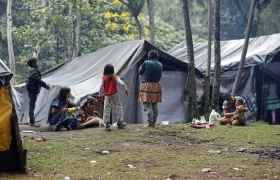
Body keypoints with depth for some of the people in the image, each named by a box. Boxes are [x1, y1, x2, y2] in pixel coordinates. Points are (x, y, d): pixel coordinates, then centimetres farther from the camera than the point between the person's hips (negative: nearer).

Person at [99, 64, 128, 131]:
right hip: (114, 95, 0)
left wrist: (100, 95, 5)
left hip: (107, 96, 0)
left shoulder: (103, 78, -1)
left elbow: (101, 87, -3)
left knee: (107, 110, 3)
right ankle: (119, 123, 7)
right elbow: (121, 83, -10)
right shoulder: (115, 77, -1)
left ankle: (107, 124, -1)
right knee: (119, 107, 9)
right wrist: (126, 89, -3)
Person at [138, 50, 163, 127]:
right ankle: (153, 122, 15)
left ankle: (150, 123, -12)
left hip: (147, 85, -5)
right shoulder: (160, 65, 7)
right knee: (154, 106, 12)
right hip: (157, 85, 5)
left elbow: (140, 72, 3)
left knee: (147, 106, -5)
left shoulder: (146, 63, -9)